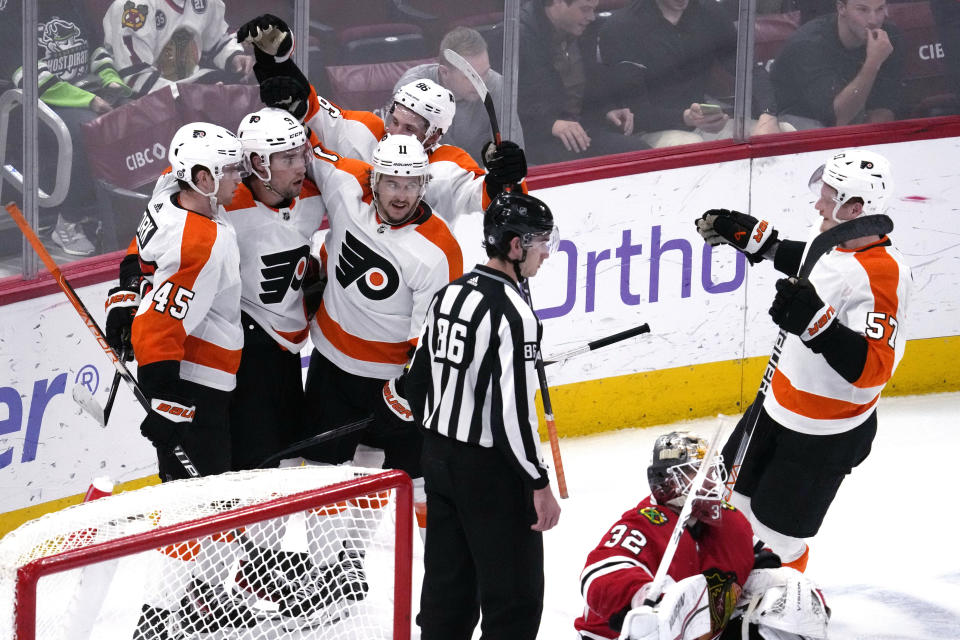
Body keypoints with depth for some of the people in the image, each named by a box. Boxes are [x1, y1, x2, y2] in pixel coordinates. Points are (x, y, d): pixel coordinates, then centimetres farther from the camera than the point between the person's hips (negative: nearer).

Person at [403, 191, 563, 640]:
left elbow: (416, 384, 14)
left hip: (441, 460, 9)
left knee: (447, 585, 15)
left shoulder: (449, 295, 7)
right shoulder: (511, 312, -20)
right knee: (515, 596, -2)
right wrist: (539, 484, -19)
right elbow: (512, 409, -24)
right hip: (490, 469, -9)